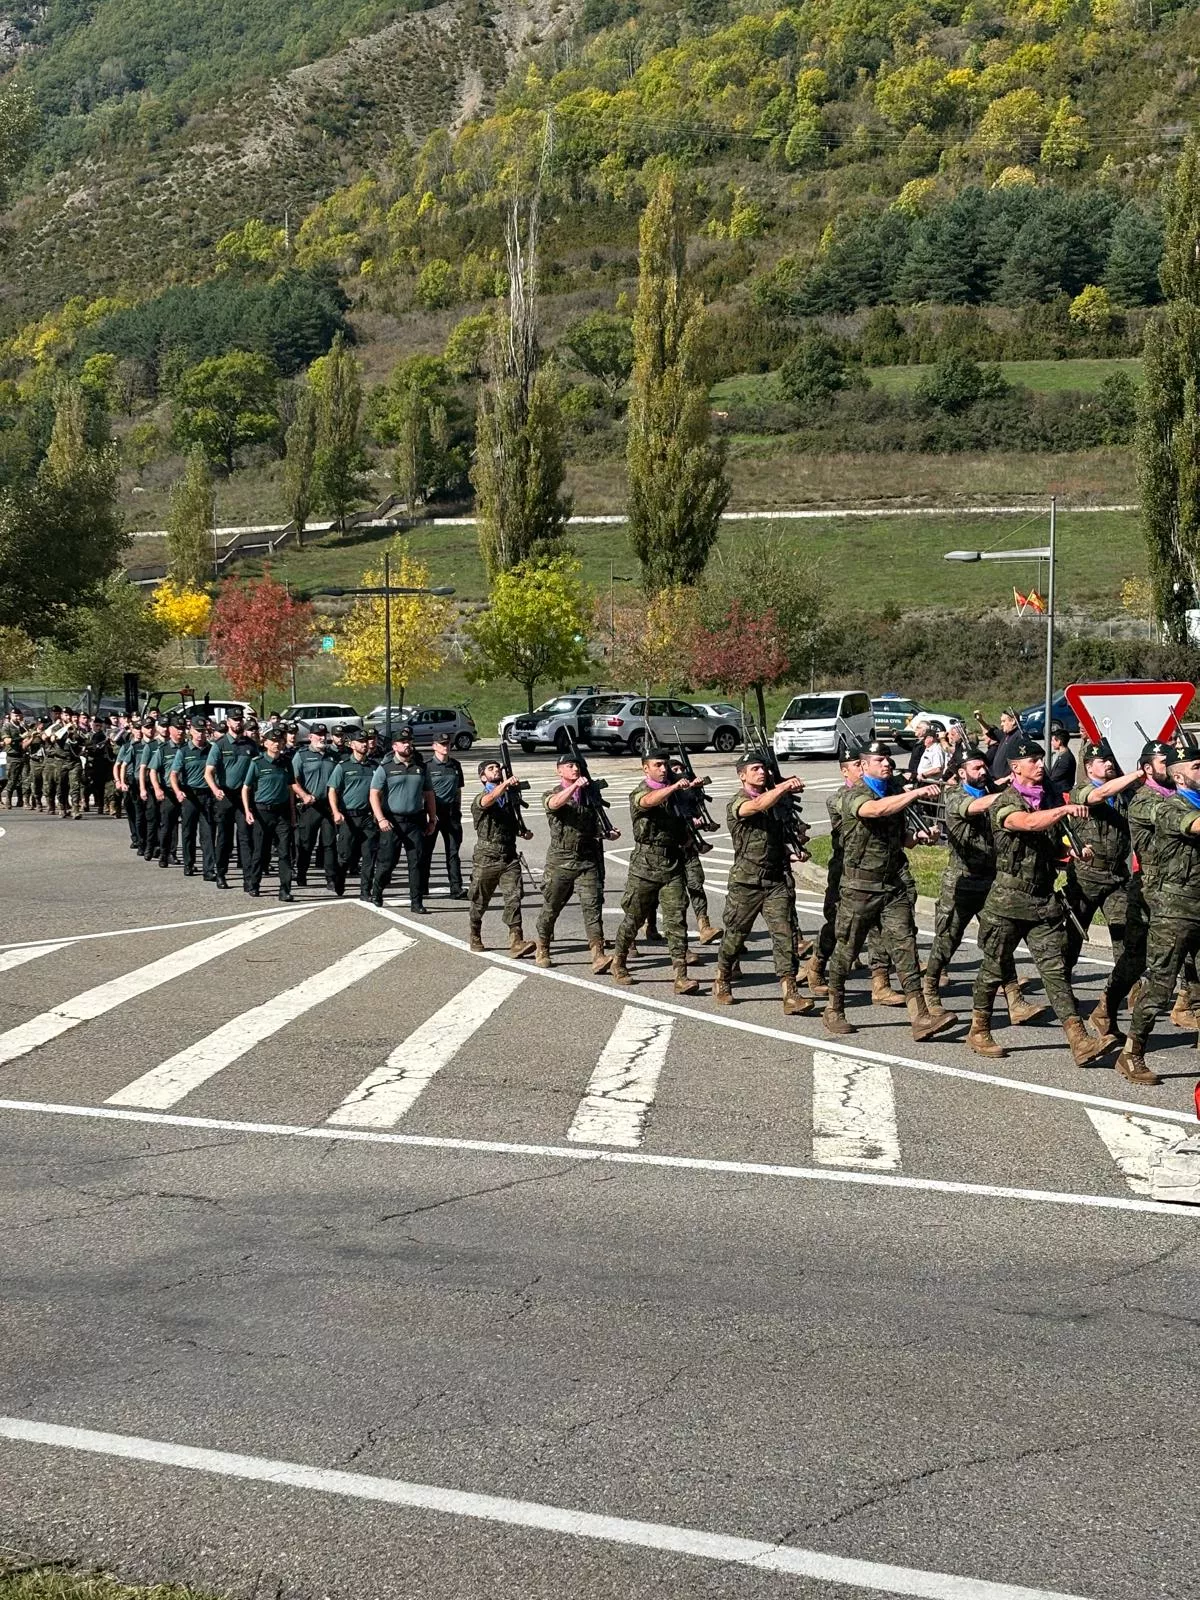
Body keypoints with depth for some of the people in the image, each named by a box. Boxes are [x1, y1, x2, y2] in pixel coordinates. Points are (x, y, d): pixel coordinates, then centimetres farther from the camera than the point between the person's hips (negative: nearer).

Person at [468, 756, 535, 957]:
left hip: (510, 857, 3)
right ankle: (475, 938, 28)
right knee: (480, 901, 9)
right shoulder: (480, 799, -5)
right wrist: (505, 784, -48)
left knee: (514, 898, -11)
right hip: (486, 859, -3)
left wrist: (523, 832, 8)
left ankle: (516, 942, -17)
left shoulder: (511, 796, 12)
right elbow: (489, 800, -32)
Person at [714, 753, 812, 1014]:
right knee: (735, 934, 9)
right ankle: (722, 982, 32)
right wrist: (785, 786, -42)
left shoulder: (773, 796, 14)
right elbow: (759, 805, -32)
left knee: (785, 933, -8)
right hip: (747, 882, -4)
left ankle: (790, 995, -14)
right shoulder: (738, 803, -8)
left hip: (778, 880, 4)